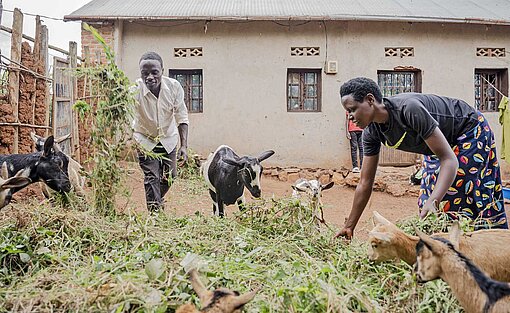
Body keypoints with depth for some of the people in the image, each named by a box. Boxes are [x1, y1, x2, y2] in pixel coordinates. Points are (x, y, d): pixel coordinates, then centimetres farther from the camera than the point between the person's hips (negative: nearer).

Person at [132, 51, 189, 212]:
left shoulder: (174, 87, -22)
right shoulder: (135, 90, -29)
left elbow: (181, 117, -14)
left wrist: (184, 146, -19)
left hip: (169, 139, 3)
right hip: (145, 140, -3)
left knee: (169, 176, 14)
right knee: (151, 178, -9)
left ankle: (158, 199, 45)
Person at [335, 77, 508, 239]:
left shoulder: (409, 109, -38)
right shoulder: (371, 132, -15)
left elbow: (449, 160, -37)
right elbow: (365, 183, -10)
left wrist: (433, 202, -49)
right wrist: (349, 226, -9)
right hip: (442, 141, 8)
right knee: (427, 198, 6)